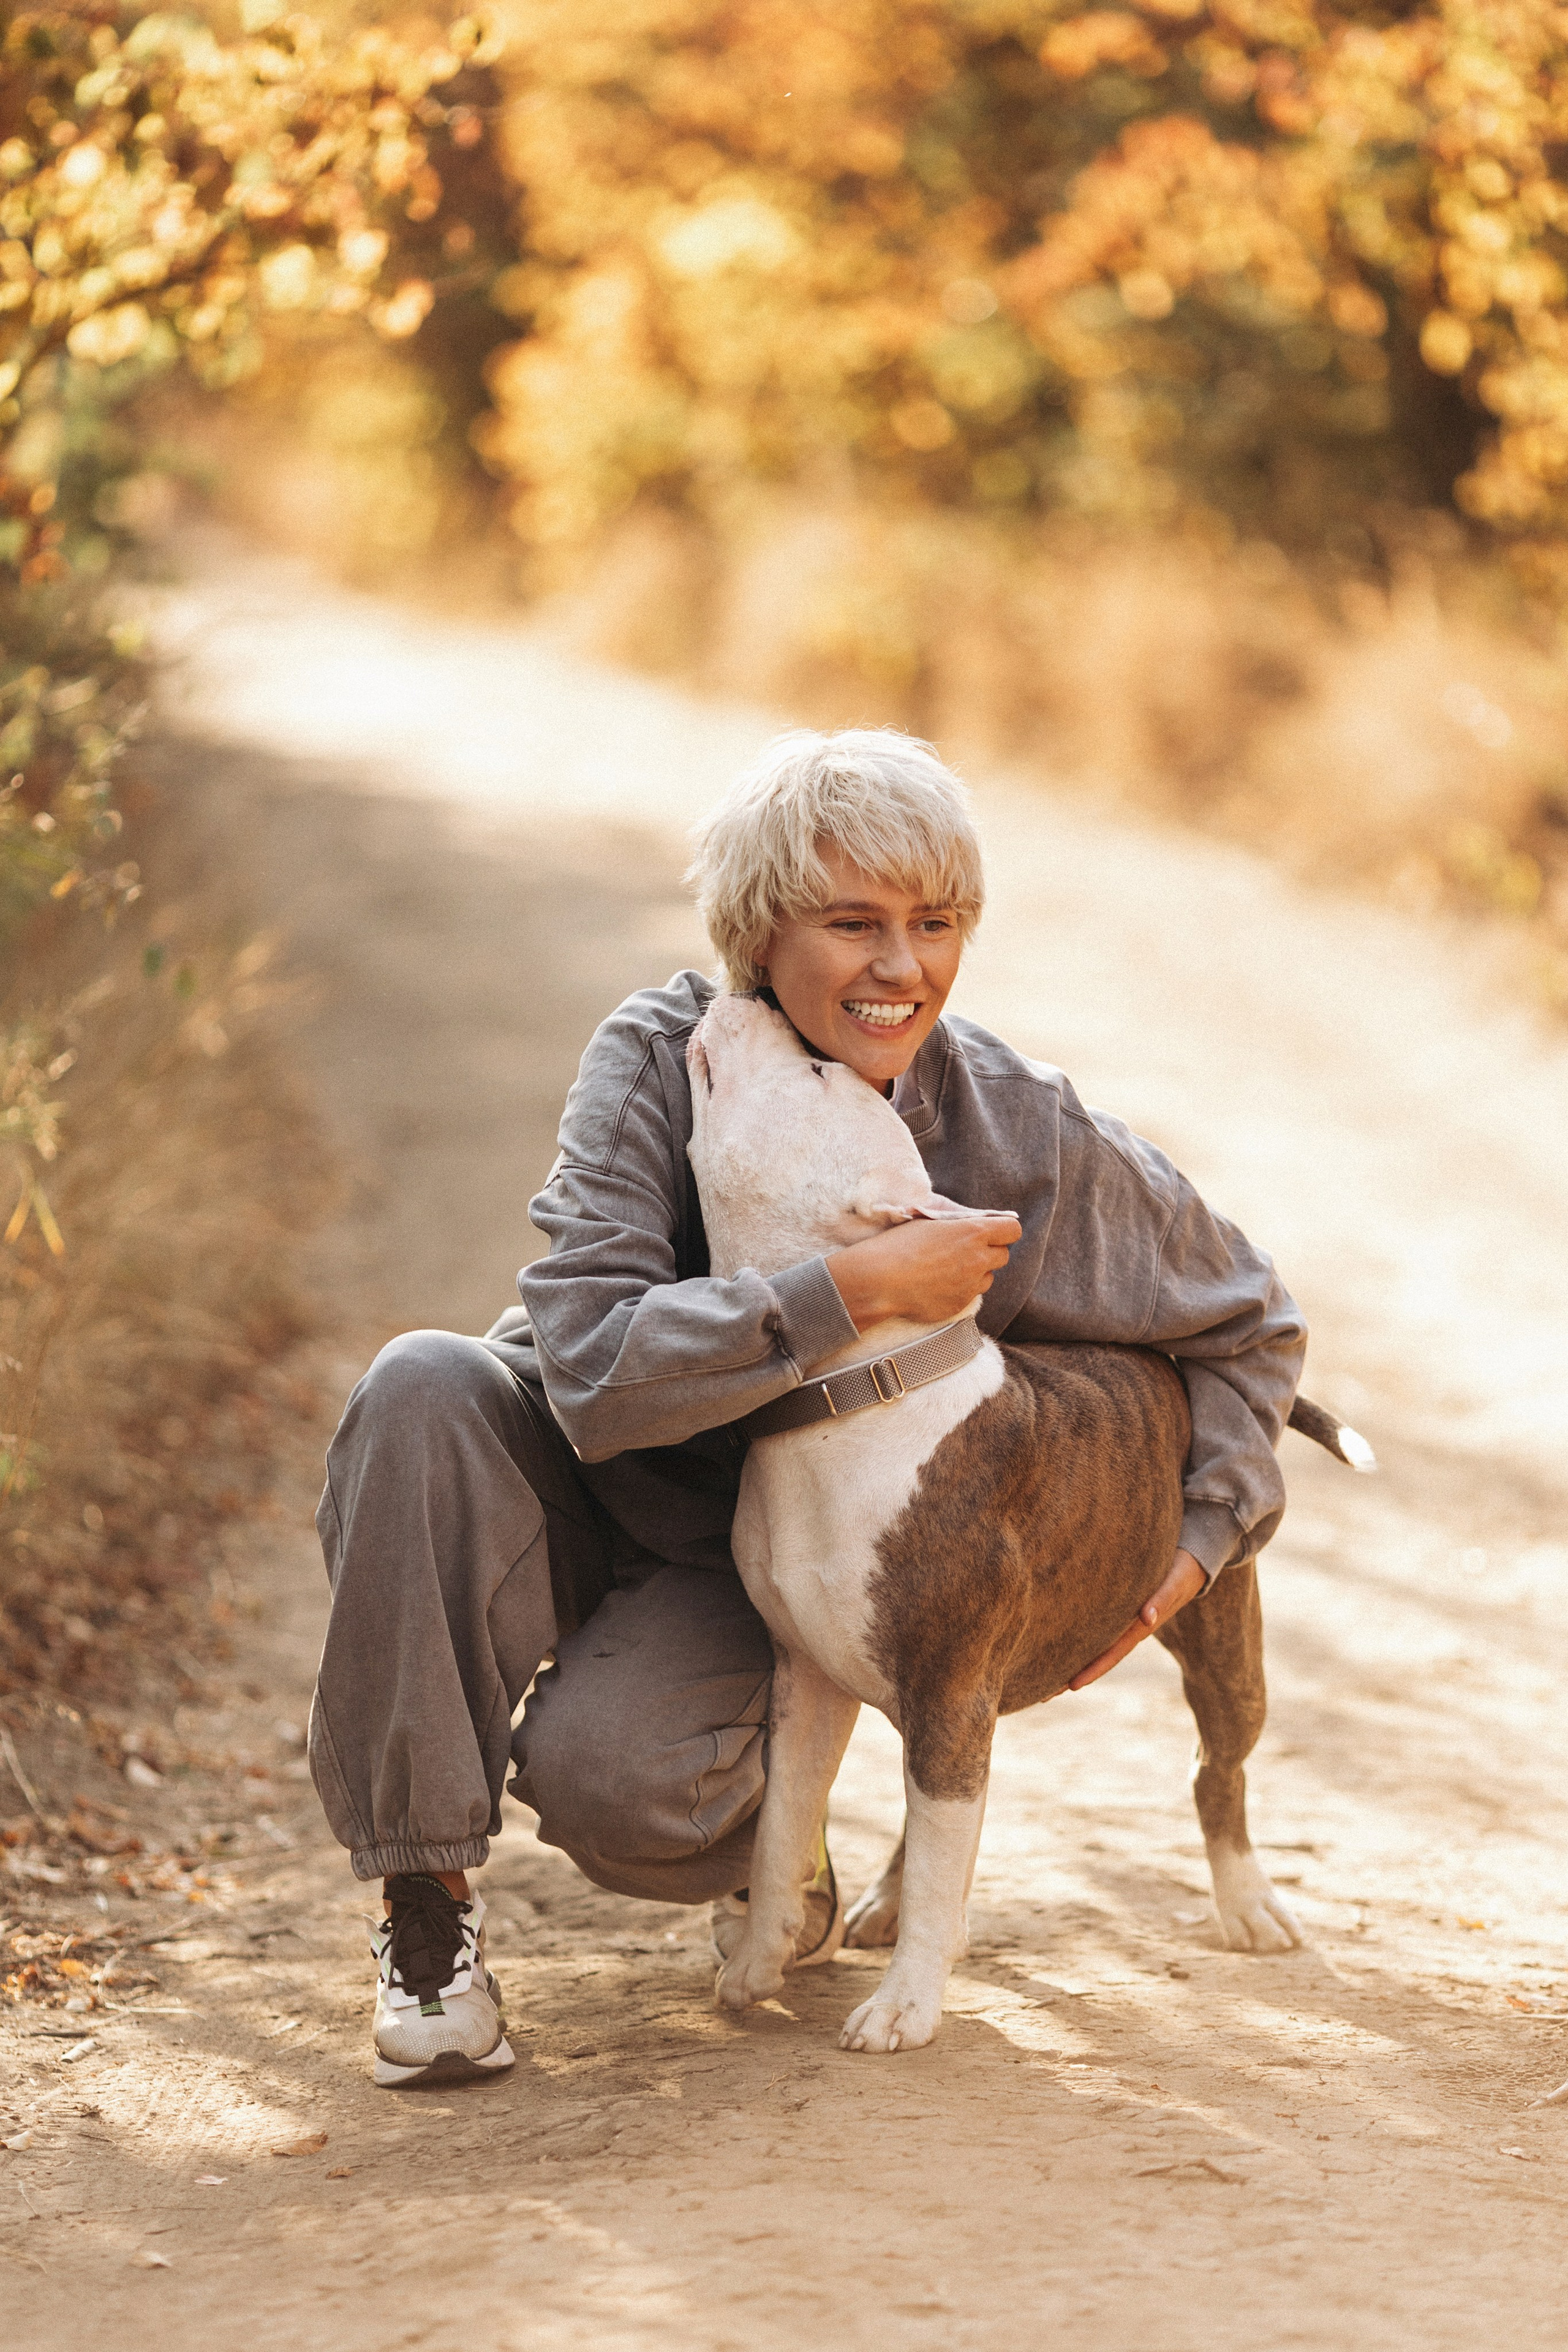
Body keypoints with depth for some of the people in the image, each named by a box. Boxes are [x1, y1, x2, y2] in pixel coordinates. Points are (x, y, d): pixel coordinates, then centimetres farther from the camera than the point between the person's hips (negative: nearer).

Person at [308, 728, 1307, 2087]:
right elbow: (590, 1369, -32)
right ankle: (428, 1909, -24)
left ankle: (767, 1848, 8)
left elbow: (1251, 1326, 0)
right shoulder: (663, 1056, -20)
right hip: (586, 1496, 1)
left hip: (754, 1565, -1)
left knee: (604, 1771, -32)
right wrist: (859, 1291, -36)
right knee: (426, 1387, -33)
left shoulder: (1022, 1143, -17)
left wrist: (1201, 1544, -8)